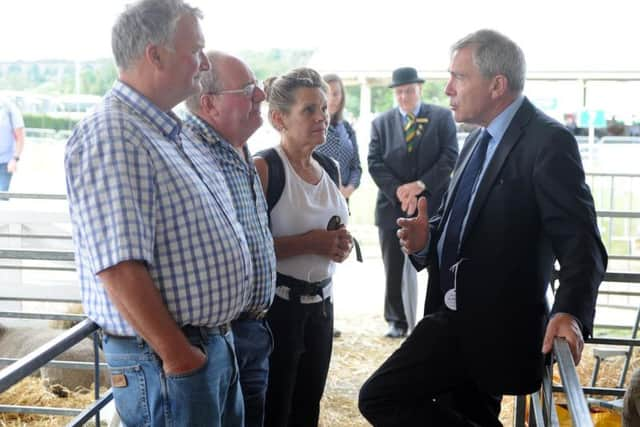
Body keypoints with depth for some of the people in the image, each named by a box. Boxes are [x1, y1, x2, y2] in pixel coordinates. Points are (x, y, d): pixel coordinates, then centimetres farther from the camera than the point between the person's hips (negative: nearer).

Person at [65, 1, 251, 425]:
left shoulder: (178, 135, 11)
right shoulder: (109, 136, -20)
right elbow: (119, 267, -26)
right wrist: (178, 356, -20)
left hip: (219, 343, 9)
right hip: (168, 359, -9)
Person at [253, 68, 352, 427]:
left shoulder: (330, 167, 8)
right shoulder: (263, 168, -14)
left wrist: (340, 245, 0)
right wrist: (308, 243, -23)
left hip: (321, 303, 7)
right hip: (276, 304, -7)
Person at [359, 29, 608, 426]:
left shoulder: (548, 140, -16)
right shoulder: (479, 140, 12)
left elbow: (580, 241, -22)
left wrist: (570, 313, -38)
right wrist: (426, 237, -3)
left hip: (492, 323, -9)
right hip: (460, 316, 9)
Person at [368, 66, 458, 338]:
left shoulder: (442, 117, 4)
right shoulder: (381, 123, 8)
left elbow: (450, 157, -5)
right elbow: (375, 163, 1)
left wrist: (421, 185, -16)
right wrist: (398, 191, -13)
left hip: (433, 203, -2)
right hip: (393, 205, 2)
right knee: (395, 269, 8)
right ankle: (397, 321, 21)